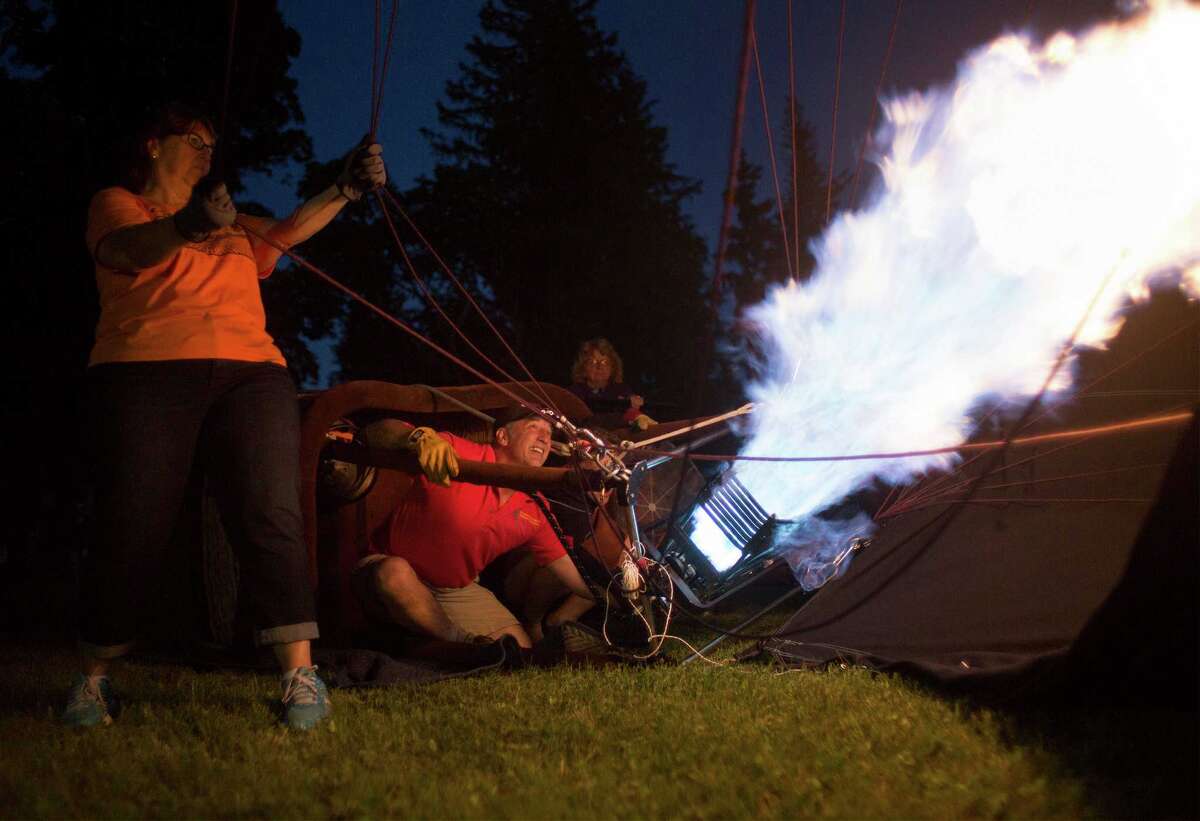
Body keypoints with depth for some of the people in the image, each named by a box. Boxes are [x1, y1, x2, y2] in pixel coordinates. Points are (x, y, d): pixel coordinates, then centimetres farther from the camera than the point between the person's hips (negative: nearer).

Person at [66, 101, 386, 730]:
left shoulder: (231, 225, 30)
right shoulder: (117, 204, 14)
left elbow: (288, 231, 14)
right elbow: (128, 248, -8)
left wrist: (344, 190, -1)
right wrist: (185, 225, -28)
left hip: (249, 372, 4)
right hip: (147, 372, -3)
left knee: (270, 515, -11)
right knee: (132, 525, -8)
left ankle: (300, 674, -13)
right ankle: (93, 679, 7)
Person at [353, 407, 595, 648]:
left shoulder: (533, 517, -4)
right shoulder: (457, 453, -19)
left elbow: (584, 590, 0)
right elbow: (374, 433, -30)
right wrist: (421, 438, -49)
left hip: (459, 592, 5)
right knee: (396, 572, -40)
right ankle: (457, 640, -15)